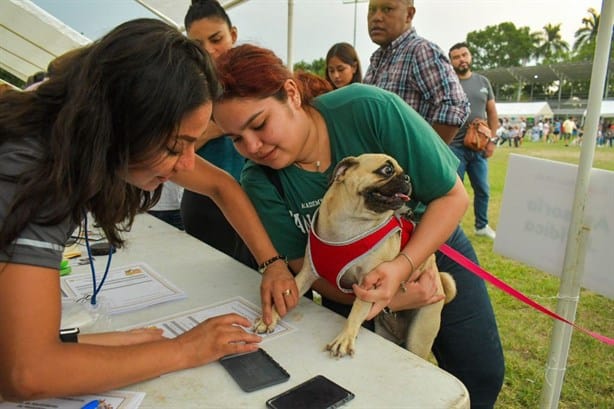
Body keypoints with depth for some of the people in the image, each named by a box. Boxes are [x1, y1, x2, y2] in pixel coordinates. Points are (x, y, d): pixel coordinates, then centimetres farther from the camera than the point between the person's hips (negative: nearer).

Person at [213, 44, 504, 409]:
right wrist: (390, 298, -29)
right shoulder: (260, 182, -23)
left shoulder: (369, 109, -31)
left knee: (481, 376, 13)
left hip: (433, 249, 0)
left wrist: (402, 266, -36)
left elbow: (452, 196, -22)